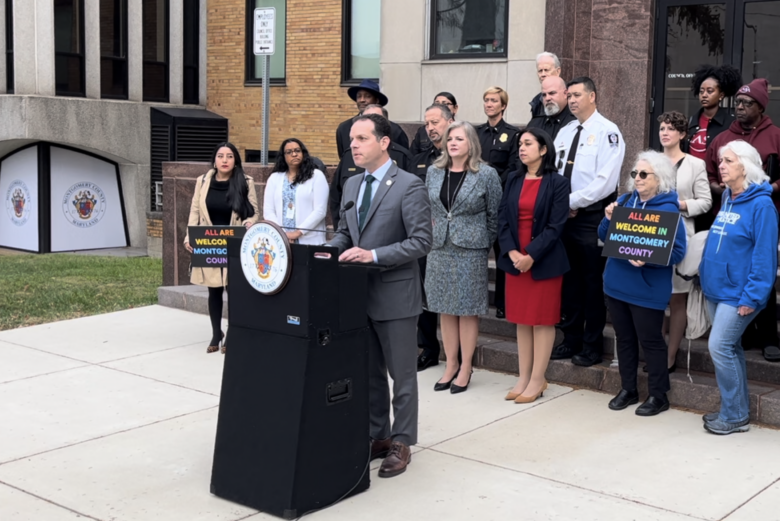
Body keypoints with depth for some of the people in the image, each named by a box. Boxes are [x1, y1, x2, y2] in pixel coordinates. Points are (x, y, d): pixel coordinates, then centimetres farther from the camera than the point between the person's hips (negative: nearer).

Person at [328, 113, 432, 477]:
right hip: (359, 292, 7)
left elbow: (421, 242, -16)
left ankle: (400, 444, 18)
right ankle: (377, 436, 29)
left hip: (394, 295, -7)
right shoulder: (351, 184, 11)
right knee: (368, 373, 16)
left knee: (401, 375, 6)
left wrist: (374, 255, -24)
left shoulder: (409, 186, -12)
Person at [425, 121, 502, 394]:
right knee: (445, 309, 9)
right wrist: (435, 233, 10)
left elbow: (495, 215, -2)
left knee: (468, 310, 2)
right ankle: (451, 365, 19)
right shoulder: (434, 172, 6)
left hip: (471, 251, -4)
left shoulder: (486, 174, -6)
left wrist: (483, 243, -1)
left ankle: (465, 369, 12)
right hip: (440, 249, 4)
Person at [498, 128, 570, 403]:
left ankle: (538, 380, 9)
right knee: (522, 319, 10)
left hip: (544, 261, -5)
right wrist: (511, 251, -11)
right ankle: (524, 377, 18)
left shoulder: (558, 183, -7)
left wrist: (532, 255, -19)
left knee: (542, 319, 2)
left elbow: (556, 226, -13)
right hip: (515, 259, 5)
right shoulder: (514, 180, 9)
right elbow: (503, 218, 3)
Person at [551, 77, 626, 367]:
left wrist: (572, 202, -16)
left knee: (592, 282, 2)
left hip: (592, 216, -6)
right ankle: (571, 340, 24)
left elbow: (606, 181, -18)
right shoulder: (565, 132, 13)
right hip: (564, 215, 7)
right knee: (568, 279, 12)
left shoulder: (607, 132, -8)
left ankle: (592, 346, 13)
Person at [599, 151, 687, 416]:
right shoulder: (625, 200, 6)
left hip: (646, 289, -6)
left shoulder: (668, 209, -13)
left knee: (650, 340, 4)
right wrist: (609, 218, -10)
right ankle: (628, 389, 29)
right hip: (617, 284, 6)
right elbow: (604, 237, 9)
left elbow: (677, 252, -16)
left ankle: (658, 395, 17)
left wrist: (647, 260, -30)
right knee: (624, 338, 15)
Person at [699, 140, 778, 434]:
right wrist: (706, 280, 15)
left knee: (719, 347, -9)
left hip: (738, 294, -8)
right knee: (730, 348, 14)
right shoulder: (727, 199, 10)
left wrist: (751, 297, -20)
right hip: (716, 289, 8)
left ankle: (734, 416, 4)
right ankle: (737, 409, 24)